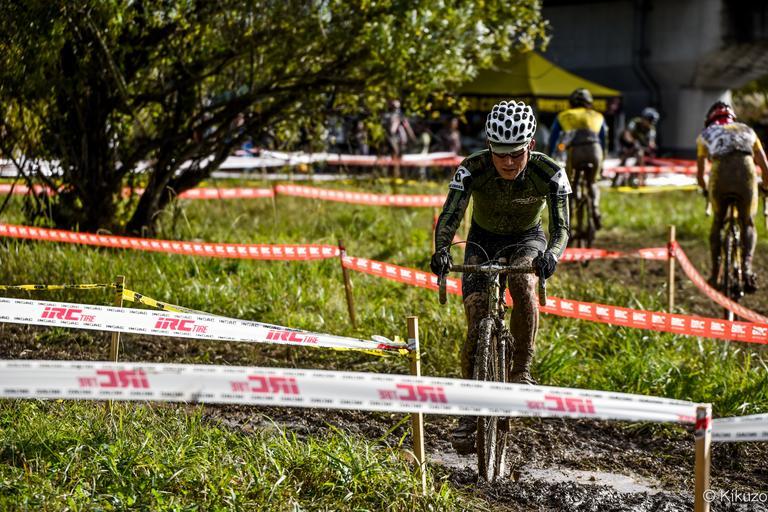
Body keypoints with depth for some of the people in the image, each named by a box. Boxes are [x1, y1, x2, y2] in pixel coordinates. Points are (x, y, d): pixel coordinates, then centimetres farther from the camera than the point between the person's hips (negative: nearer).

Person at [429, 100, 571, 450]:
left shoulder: (549, 174, -28)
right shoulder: (471, 170, -28)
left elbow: (561, 227, -30)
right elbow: (449, 217, -32)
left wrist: (551, 254, -53)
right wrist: (441, 250, -53)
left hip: (526, 240, 0)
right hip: (483, 240, 1)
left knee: (523, 280, -35)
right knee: (476, 328, -13)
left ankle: (521, 370, -19)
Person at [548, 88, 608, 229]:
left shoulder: (562, 116, 26)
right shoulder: (597, 116, 30)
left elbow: (552, 140, 28)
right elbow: (603, 140, 35)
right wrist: (601, 162, 45)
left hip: (575, 151, -1)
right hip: (595, 150, 1)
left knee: (570, 186, 17)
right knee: (592, 183, 23)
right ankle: (595, 210, -1)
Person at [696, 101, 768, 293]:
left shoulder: (705, 134, 30)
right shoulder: (747, 130, 33)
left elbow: (700, 173, 35)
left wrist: (705, 189, 54)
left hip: (720, 176, 0)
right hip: (746, 173, 0)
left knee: (717, 223, 21)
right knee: (748, 225, 16)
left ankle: (715, 273, 15)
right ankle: (746, 267, -6)